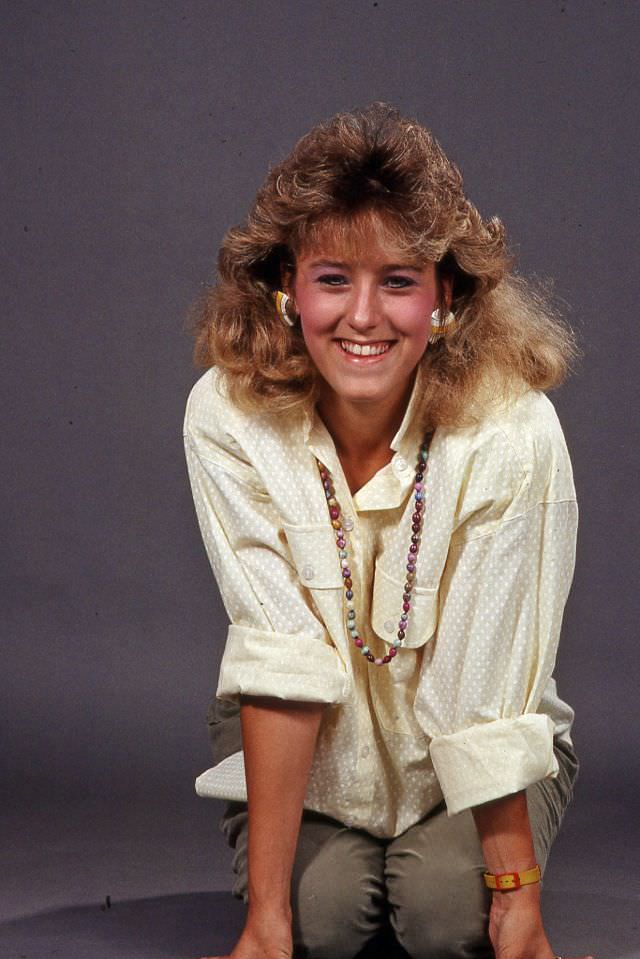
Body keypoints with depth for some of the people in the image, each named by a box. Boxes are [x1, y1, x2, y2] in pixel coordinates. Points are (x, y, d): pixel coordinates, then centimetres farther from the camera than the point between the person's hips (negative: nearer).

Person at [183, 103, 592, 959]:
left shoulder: (511, 429, -27)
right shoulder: (229, 416, -22)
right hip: (304, 736, 1)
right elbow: (283, 659, -25)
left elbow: (485, 697, -24)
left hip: (472, 750, 0)